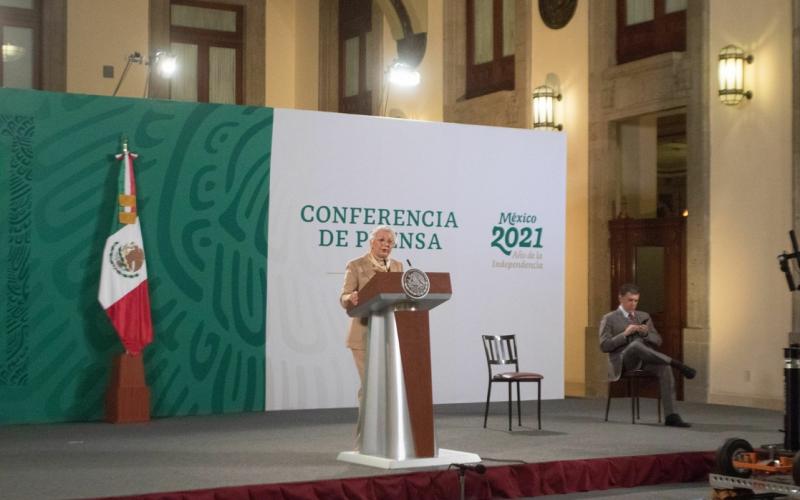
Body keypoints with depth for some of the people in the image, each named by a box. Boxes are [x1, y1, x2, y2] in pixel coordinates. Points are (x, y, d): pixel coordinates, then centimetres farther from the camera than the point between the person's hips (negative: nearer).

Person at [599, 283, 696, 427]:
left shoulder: (644, 316, 23)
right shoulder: (609, 319, 10)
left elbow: (657, 341, 19)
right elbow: (604, 346, -2)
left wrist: (646, 333, -3)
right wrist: (625, 334, -12)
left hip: (645, 360, 4)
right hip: (623, 360, -4)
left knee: (664, 367, -32)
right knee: (636, 344, -40)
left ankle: (671, 416, -36)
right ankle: (676, 364, -37)